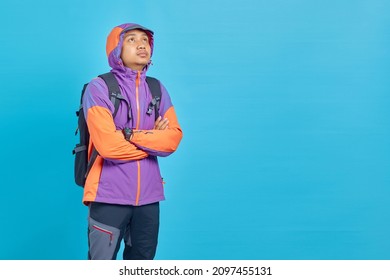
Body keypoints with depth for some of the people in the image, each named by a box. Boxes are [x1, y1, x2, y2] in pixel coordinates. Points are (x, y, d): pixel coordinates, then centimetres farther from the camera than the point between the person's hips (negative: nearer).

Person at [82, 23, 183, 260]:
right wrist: (153, 140, -4)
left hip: (148, 194, 5)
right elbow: (108, 145, -17)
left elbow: (174, 138, -3)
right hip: (109, 194, -5)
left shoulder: (157, 89, 9)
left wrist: (132, 135, -14)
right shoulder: (99, 88, -6)